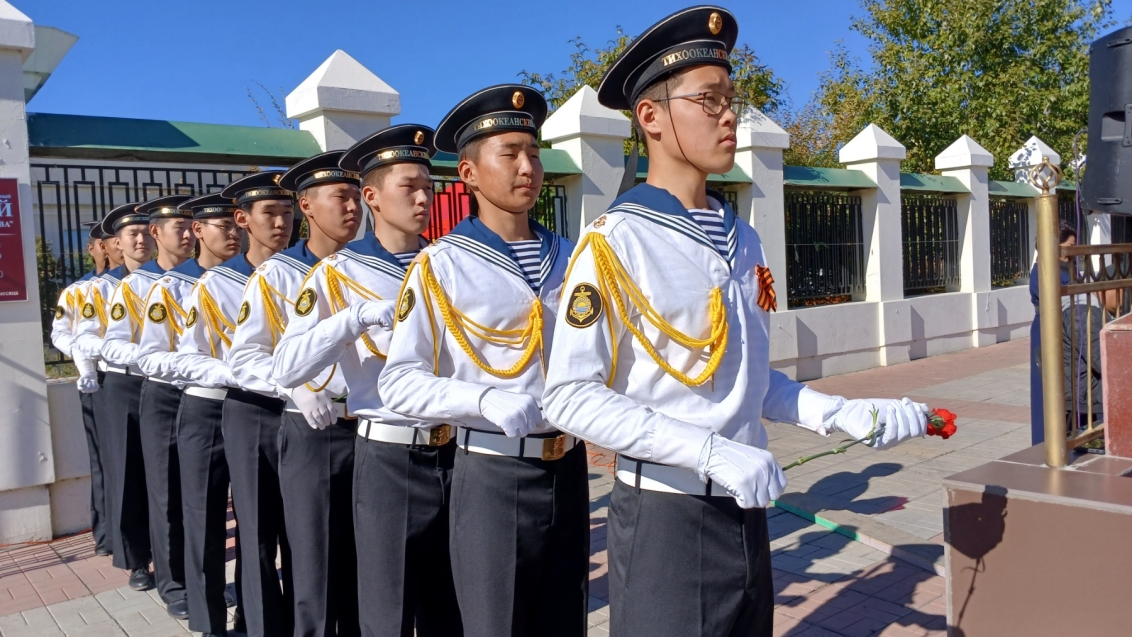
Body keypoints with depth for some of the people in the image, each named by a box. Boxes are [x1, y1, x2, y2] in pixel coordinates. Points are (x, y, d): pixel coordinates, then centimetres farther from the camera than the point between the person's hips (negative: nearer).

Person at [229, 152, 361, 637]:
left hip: (372, 431, 3)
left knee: (366, 566, 14)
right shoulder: (276, 275, -2)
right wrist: (297, 387, -21)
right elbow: (244, 357, -5)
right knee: (316, 569, 5)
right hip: (313, 434, -3)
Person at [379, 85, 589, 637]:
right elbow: (398, 383, -12)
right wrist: (488, 400, -25)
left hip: (568, 470, 5)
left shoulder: (569, 258, 7)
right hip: (493, 476, -4)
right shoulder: (443, 264, -8)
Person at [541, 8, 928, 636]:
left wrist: (844, 415, 2)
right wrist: (712, 450, -25)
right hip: (665, 517, -7)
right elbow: (570, 397, -19)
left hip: (746, 512, 7)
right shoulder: (614, 241, -14)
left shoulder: (743, 241, 8)